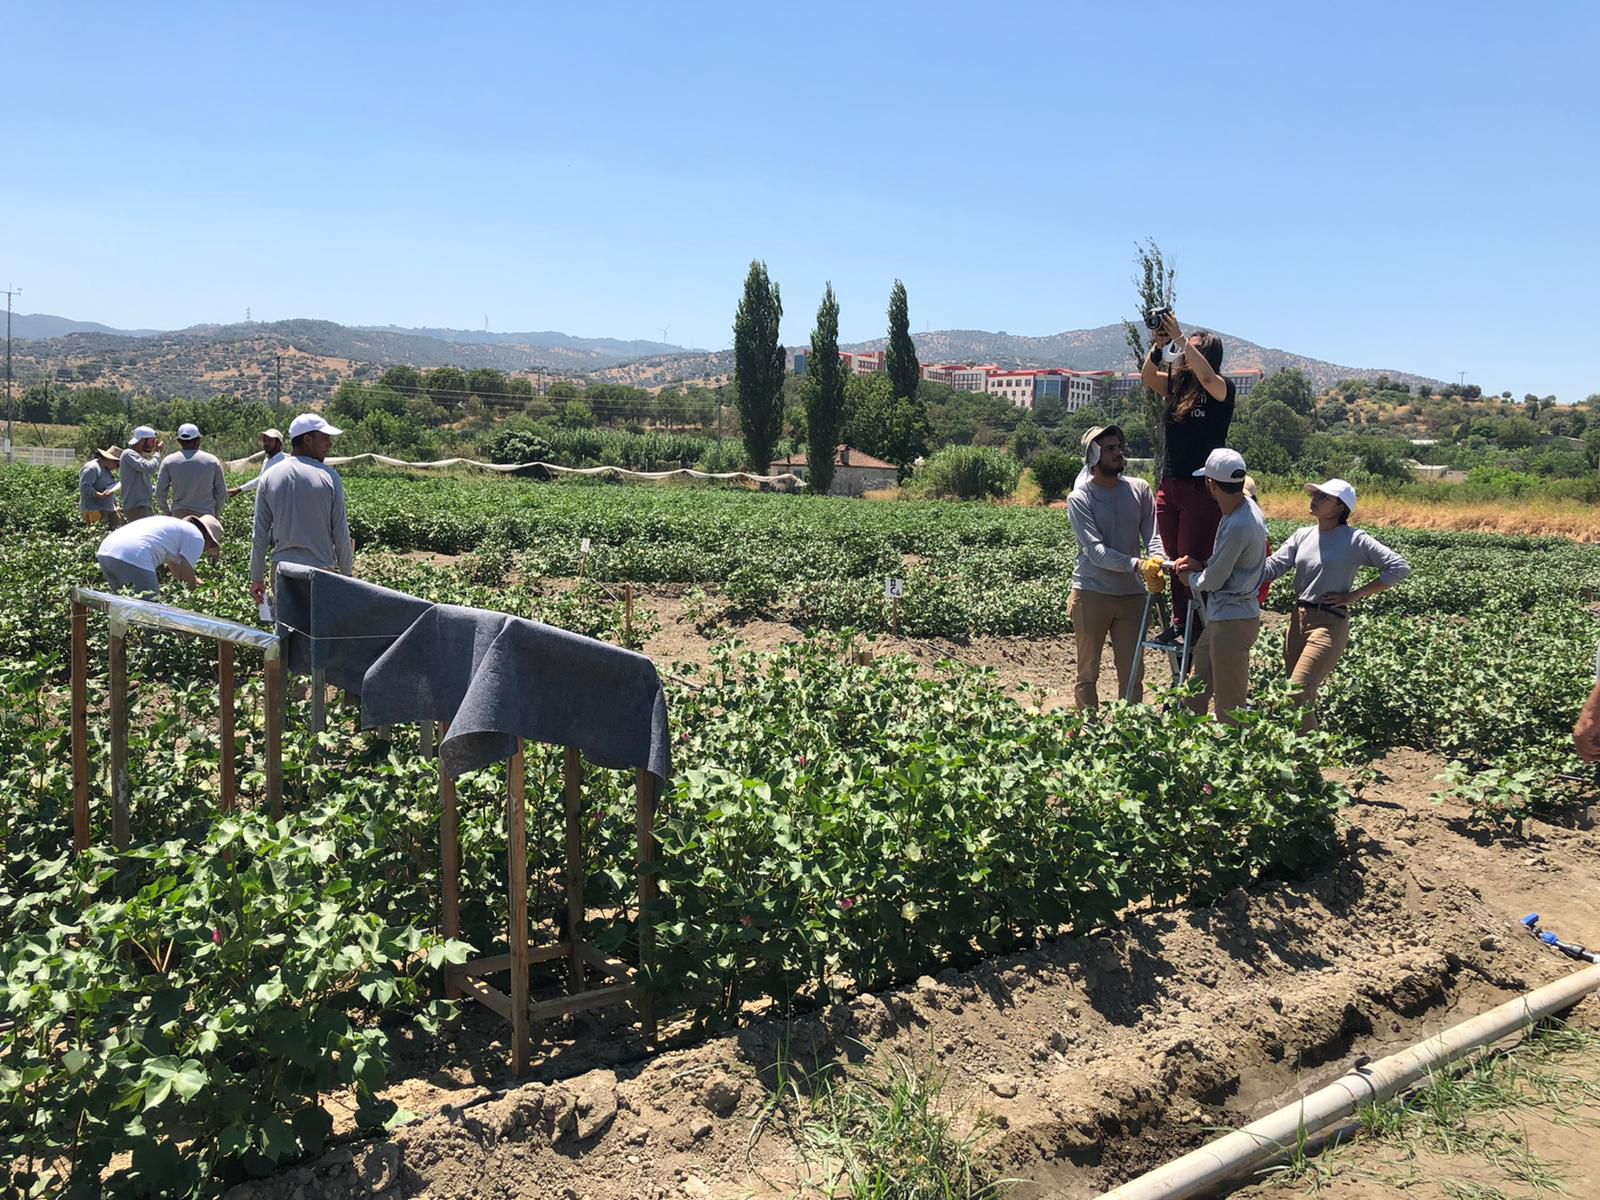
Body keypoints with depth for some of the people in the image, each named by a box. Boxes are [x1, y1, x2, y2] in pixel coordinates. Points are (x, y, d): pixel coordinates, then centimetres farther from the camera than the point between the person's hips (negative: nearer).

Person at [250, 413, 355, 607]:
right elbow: (341, 533, -5)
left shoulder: (269, 477, 3)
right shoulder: (329, 477, -6)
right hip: (321, 570, -3)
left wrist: (256, 578, 12)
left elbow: (259, 533, 5)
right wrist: (347, 573, 6)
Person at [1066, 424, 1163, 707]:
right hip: (1092, 593, -3)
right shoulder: (1079, 498, -7)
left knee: (1132, 673, 8)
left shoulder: (1140, 490, 5)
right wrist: (1135, 564, -29)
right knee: (1088, 672, 7)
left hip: (1132, 594, 3)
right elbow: (1095, 550, -16)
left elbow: (1153, 535, 0)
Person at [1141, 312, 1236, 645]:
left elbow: (1206, 377, -24)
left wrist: (1180, 338, -22)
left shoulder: (1222, 388, -4)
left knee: (1193, 561, -7)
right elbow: (1147, 377, 0)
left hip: (1201, 489, -6)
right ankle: (1178, 622, 16)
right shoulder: (1176, 384, 12)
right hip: (1168, 486, 6)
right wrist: (1158, 345, -14)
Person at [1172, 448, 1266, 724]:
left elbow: (1212, 581, -18)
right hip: (1220, 617, 10)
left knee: (1230, 707, 1)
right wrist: (1198, 564, 3)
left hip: (1232, 622, -10)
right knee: (1194, 693, 19)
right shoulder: (1246, 507, 5)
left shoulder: (1237, 527, -26)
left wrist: (1190, 578, 2)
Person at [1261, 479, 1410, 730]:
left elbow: (1400, 567, -10)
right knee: (1304, 697, 14)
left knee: (1297, 693, -15)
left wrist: (1356, 595, -11)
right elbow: (1272, 567, 0)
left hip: (1330, 624, -6)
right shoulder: (1303, 535, 8)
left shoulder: (1355, 540, -7)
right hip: (1298, 619, 6)